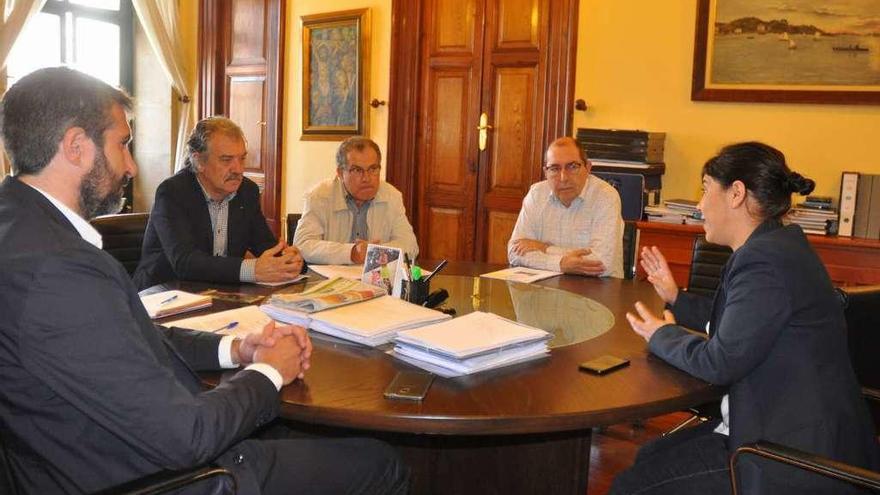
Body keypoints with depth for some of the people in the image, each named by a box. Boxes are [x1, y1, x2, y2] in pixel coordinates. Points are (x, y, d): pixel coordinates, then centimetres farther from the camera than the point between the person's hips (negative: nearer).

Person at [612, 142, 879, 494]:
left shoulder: (766, 261, -24)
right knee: (648, 458, 15)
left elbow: (720, 363, -21)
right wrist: (676, 298, 24)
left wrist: (661, 336, -3)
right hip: (779, 427, 10)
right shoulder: (773, 245, 8)